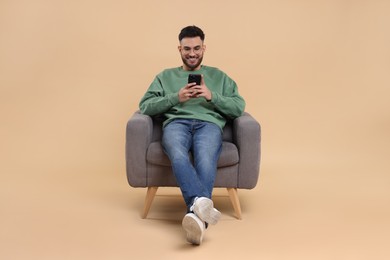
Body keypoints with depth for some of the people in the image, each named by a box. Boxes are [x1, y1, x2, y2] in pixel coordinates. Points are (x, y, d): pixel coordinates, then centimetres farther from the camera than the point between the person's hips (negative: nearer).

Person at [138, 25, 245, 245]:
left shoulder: (219, 76, 29)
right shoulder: (166, 76, 29)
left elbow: (239, 107, 15)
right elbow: (145, 106, 14)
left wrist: (211, 96, -1)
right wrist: (176, 98, 0)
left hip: (209, 124, 0)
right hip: (177, 123, 1)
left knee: (206, 160, -38)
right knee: (179, 157, -39)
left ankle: (196, 213, -57)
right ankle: (202, 203, -60)